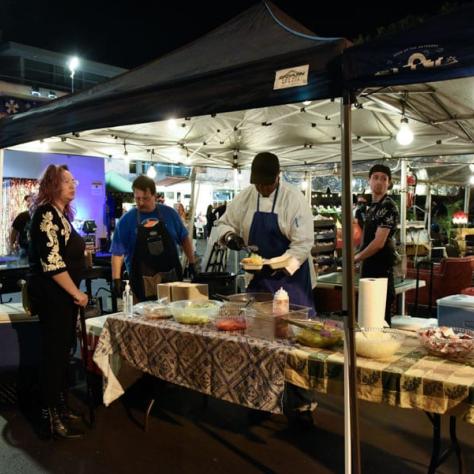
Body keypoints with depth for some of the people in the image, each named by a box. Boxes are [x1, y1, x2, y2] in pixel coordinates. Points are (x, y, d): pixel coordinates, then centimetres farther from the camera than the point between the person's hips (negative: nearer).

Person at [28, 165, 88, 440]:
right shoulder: (46, 213, -16)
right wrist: (76, 292, -16)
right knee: (54, 354, -2)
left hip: (62, 294, 9)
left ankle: (61, 408, 28)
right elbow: (52, 262, -23)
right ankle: (51, 418, 10)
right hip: (52, 295, -9)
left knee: (63, 352, 16)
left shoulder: (62, 214, 14)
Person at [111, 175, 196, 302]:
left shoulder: (169, 213, 2)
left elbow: (184, 239, 12)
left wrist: (192, 263, 7)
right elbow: (117, 252, -4)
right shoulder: (126, 220, -3)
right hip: (143, 282, -2)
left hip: (171, 277, 2)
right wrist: (116, 279, -13)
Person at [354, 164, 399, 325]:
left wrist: (356, 258, -11)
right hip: (369, 265, 9)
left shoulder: (388, 207, -15)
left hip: (381, 266, -9)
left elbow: (379, 242, -21)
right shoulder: (372, 207, 14)